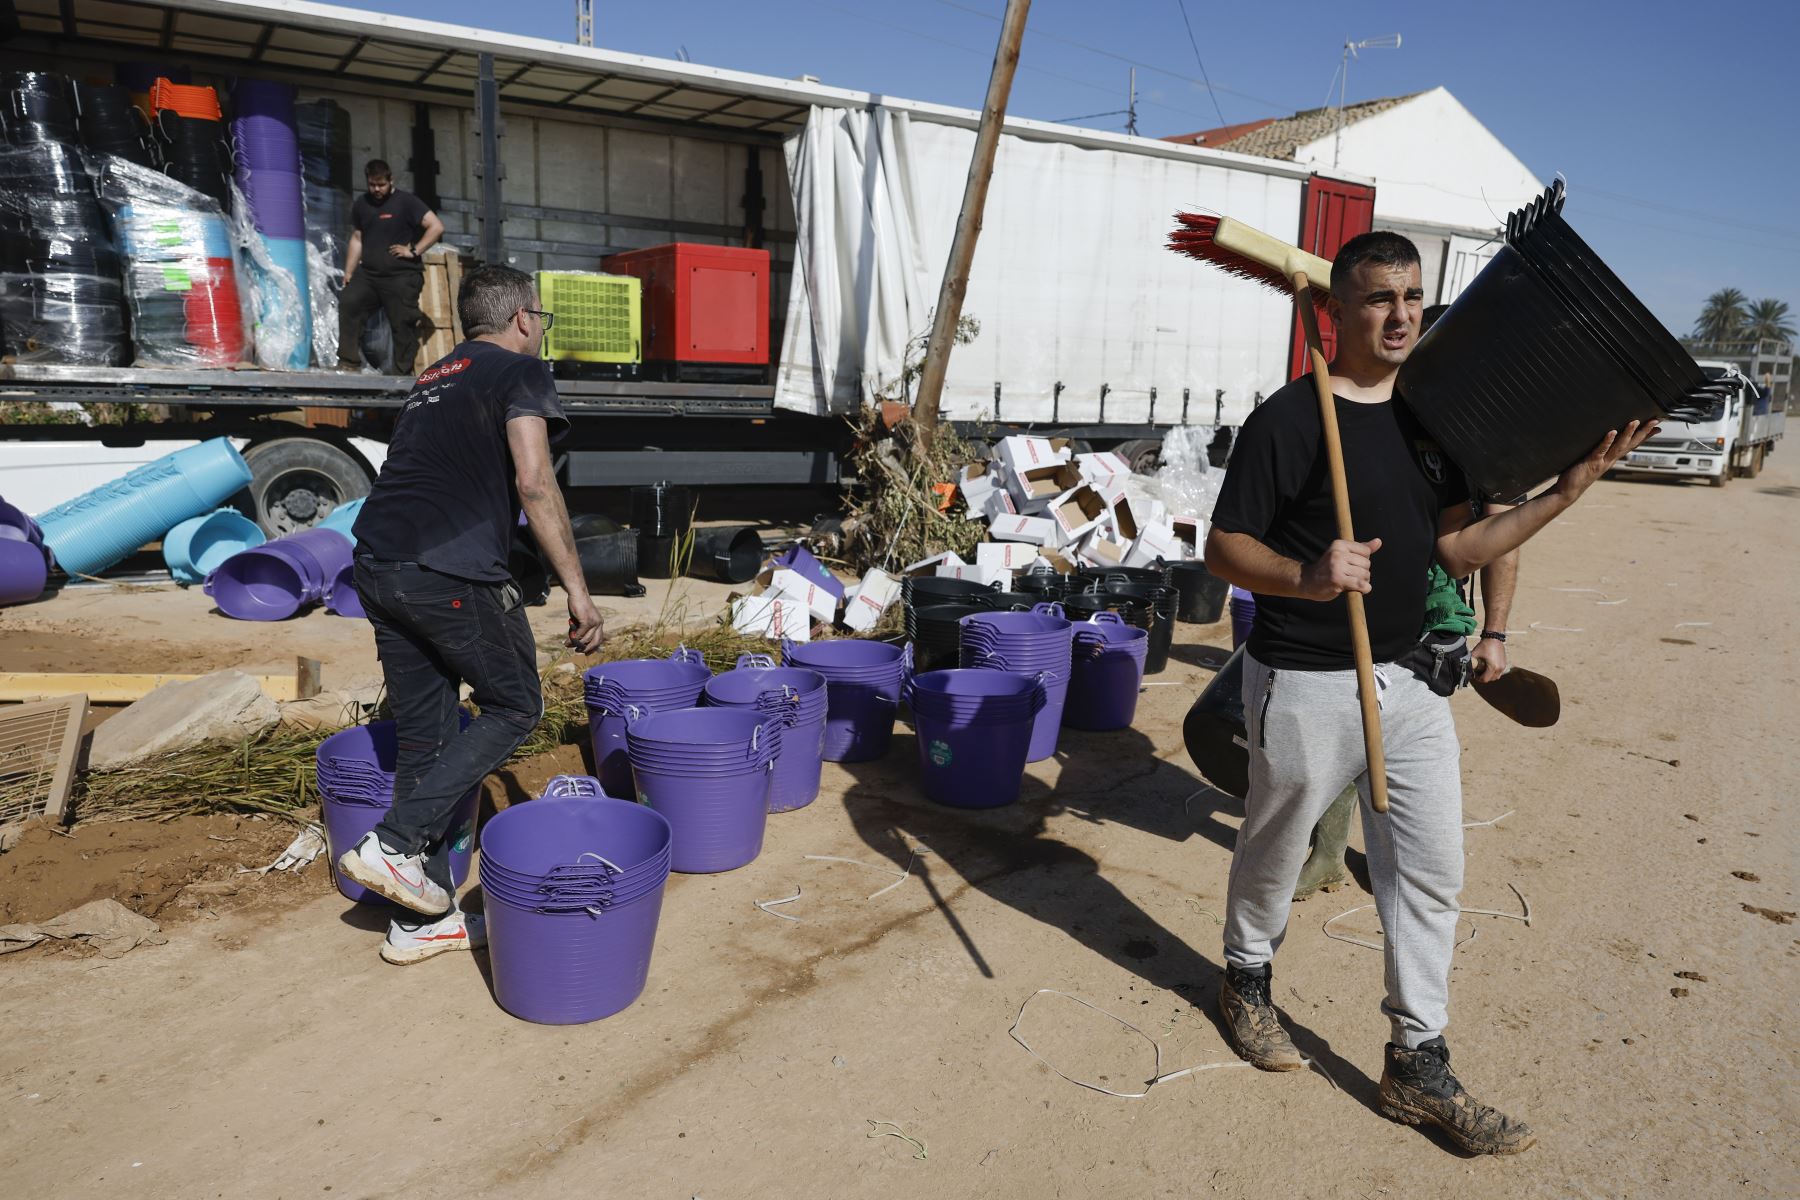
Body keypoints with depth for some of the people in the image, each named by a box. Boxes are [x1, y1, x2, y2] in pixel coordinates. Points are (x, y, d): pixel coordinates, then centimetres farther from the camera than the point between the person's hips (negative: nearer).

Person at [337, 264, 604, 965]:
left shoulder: (434, 379, 27)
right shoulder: (520, 371, 2)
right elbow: (532, 481, -12)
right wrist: (576, 587, -13)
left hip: (376, 563, 8)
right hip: (450, 568, -8)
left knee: (425, 735, 13)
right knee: (514, 707, 10)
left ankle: (423, 920, 20)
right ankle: (395, 842, 0)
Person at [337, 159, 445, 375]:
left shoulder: (406, 201, -2)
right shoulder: (361, 204, 15)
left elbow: (436, 227, -11)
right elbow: (357, 239, 20)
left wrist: (414, 250, -13)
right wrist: (348, 272, 14)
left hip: (402, 276, -4)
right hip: (368, 274, 5)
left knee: (403, 324, -4)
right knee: (348, 303, -16)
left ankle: (403, 373, 7)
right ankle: (348, 361, -11)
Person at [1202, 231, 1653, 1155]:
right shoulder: (1287, 418, -13)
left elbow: (1459, 549, 9)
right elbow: (1224, 548, -15)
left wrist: (1564, 492, 1)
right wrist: (1306, 577, -33)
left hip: (1408, 679, 7)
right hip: (1306, 686, -6)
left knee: (1431, 869, 9)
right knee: (1275, 848, 13)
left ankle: (1419, 1066, 23)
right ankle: (1246, 980, 41)